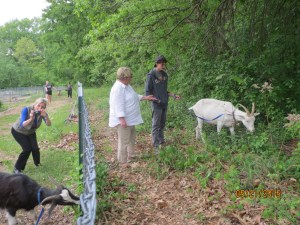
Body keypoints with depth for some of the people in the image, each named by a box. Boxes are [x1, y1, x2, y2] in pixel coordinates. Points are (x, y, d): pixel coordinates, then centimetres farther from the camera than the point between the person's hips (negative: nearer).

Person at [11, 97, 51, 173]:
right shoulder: (26, 110, -33)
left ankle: (38, 164, 17)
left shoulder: (42, 113, -22)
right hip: (18, 131, -4)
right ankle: (17, 168, 2)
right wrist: (31, 119, -59)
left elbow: (49, 124, -34)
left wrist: (45, 116, -52)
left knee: (35, 148, -11)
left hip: (30, 132, 4)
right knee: (27, 149, -17)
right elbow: (22, 125, -42)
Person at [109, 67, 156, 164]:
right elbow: (118, 105, -27)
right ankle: (123, 161, 10)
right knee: (124, 141, -2)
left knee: (131, 138, 22)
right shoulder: (118, 88, -22)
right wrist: (122, 119, -29)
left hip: (130, 119, 11)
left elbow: (134, 97, 24)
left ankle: (130, 156, 37)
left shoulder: (126, 86, 10)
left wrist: (145, 97, 18)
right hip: (123, 120, -11)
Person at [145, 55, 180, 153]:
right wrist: (157, 100, -15)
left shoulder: (164, 75, 8)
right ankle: (156, 146, 9)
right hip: (156, 105, -6)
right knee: (156, 125, 0)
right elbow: (147, 92, -8)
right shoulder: (151, 76, -11)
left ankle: (161, 142, 30)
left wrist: (173, 95, 6)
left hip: (165, 104, 6)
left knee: (162, 124, 15)